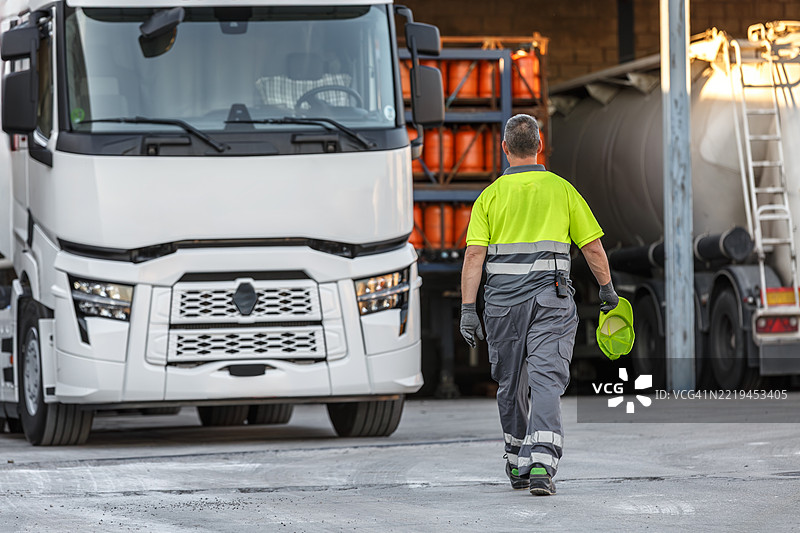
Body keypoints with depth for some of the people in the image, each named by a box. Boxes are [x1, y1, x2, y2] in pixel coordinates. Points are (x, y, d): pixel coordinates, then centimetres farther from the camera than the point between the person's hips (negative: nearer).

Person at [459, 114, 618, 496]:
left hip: (503, 297, 1)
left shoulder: (490, 196, 3)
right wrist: (607, 288, 20)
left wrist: (467, 309, -5)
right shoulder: (561, 189, 4)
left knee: (510, 383, 16)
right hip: (552, 295, -1)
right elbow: (593, 246, 6)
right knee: (546, 380, -7)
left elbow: (474, 254, -5)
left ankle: (518, 464, 28)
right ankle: (541, 465, -24)